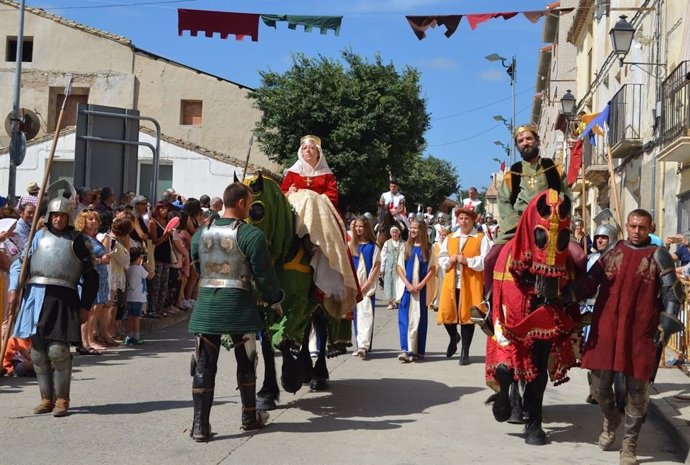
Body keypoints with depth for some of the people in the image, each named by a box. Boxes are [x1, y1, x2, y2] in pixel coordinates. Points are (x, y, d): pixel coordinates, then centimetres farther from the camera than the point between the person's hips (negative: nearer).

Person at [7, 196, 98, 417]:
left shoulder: (77, 239, 6)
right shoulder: (39, 236, 13)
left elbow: (90, 275, 6)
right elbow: (19, 263, 13)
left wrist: (85, 306, 1)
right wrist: (13, 289, -2)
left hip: (63, 298, -3)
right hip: (36, 296, 3)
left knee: (58, 350, -10)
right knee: (38, 351, 6)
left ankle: (62, 399, 3)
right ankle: (46, 398, 18)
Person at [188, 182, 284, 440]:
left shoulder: (201, 233, 6)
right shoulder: (251, 234, -9)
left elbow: (196, 269, 14)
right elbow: (264, 275, -7)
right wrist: (275, 300, 8)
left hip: (205, 307, 3)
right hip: (239, 307, -3)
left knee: (204, 366, 6)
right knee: (246, 363, 15)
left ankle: (200, 426, 4)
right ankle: (250, 417, 28)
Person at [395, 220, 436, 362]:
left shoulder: (428, 248, 4)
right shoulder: (406, 247, 7)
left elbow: (432, 269, 0)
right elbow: (399, 268, 4)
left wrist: (422, 284, -12)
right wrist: (407, 284, -9)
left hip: (422, 289, -1)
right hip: (407, 287, 1)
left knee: (420, 317, 3)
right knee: (405, 317, -7)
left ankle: (419, 349, 12)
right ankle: (406, 350, -13)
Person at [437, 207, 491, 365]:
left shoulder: (481, 238, 1)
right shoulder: (449, 238, 15)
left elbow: (485, 261, -7)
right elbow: (441, 259, 14)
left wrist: (468, 261, -17)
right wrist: (449, 260, -7)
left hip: (471, 283, -4)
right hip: (451, 282, 4)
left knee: (467, 316, -1)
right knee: (446, 313, -1)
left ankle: (465, 352, 10)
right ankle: (454, 337, 32)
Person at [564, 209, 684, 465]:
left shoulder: (658, 256, 3)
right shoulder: (613, 252, 11)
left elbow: (673, 293, 1)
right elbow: (589, 281, 8)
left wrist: (667, 325, -9)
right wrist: (564, 295, -6)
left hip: (641, 332, -2)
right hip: (606, 328, 2)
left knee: (637, 388, 3)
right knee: (600, 382, 5)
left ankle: (629, 443, 20)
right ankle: (610, 419, 37)